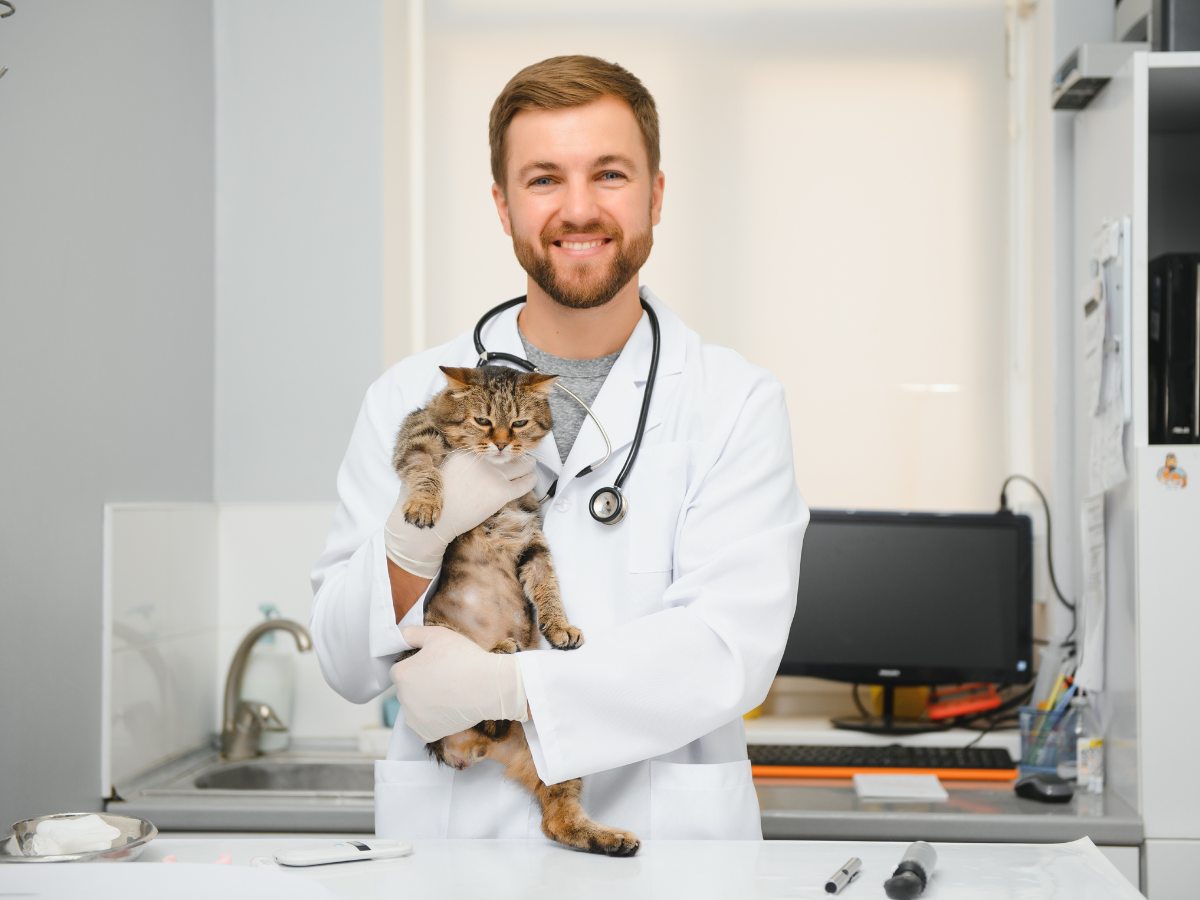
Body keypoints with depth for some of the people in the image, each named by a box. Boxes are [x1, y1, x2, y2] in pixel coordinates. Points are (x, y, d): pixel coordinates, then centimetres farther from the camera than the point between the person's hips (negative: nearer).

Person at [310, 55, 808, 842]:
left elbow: (731, 653, -7)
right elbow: (346, 667, 8)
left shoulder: (738, 404, 4)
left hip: (664, 834, -1)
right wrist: (414, 538, -10)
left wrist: (504, 684, -12)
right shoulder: (410, 399, 9)